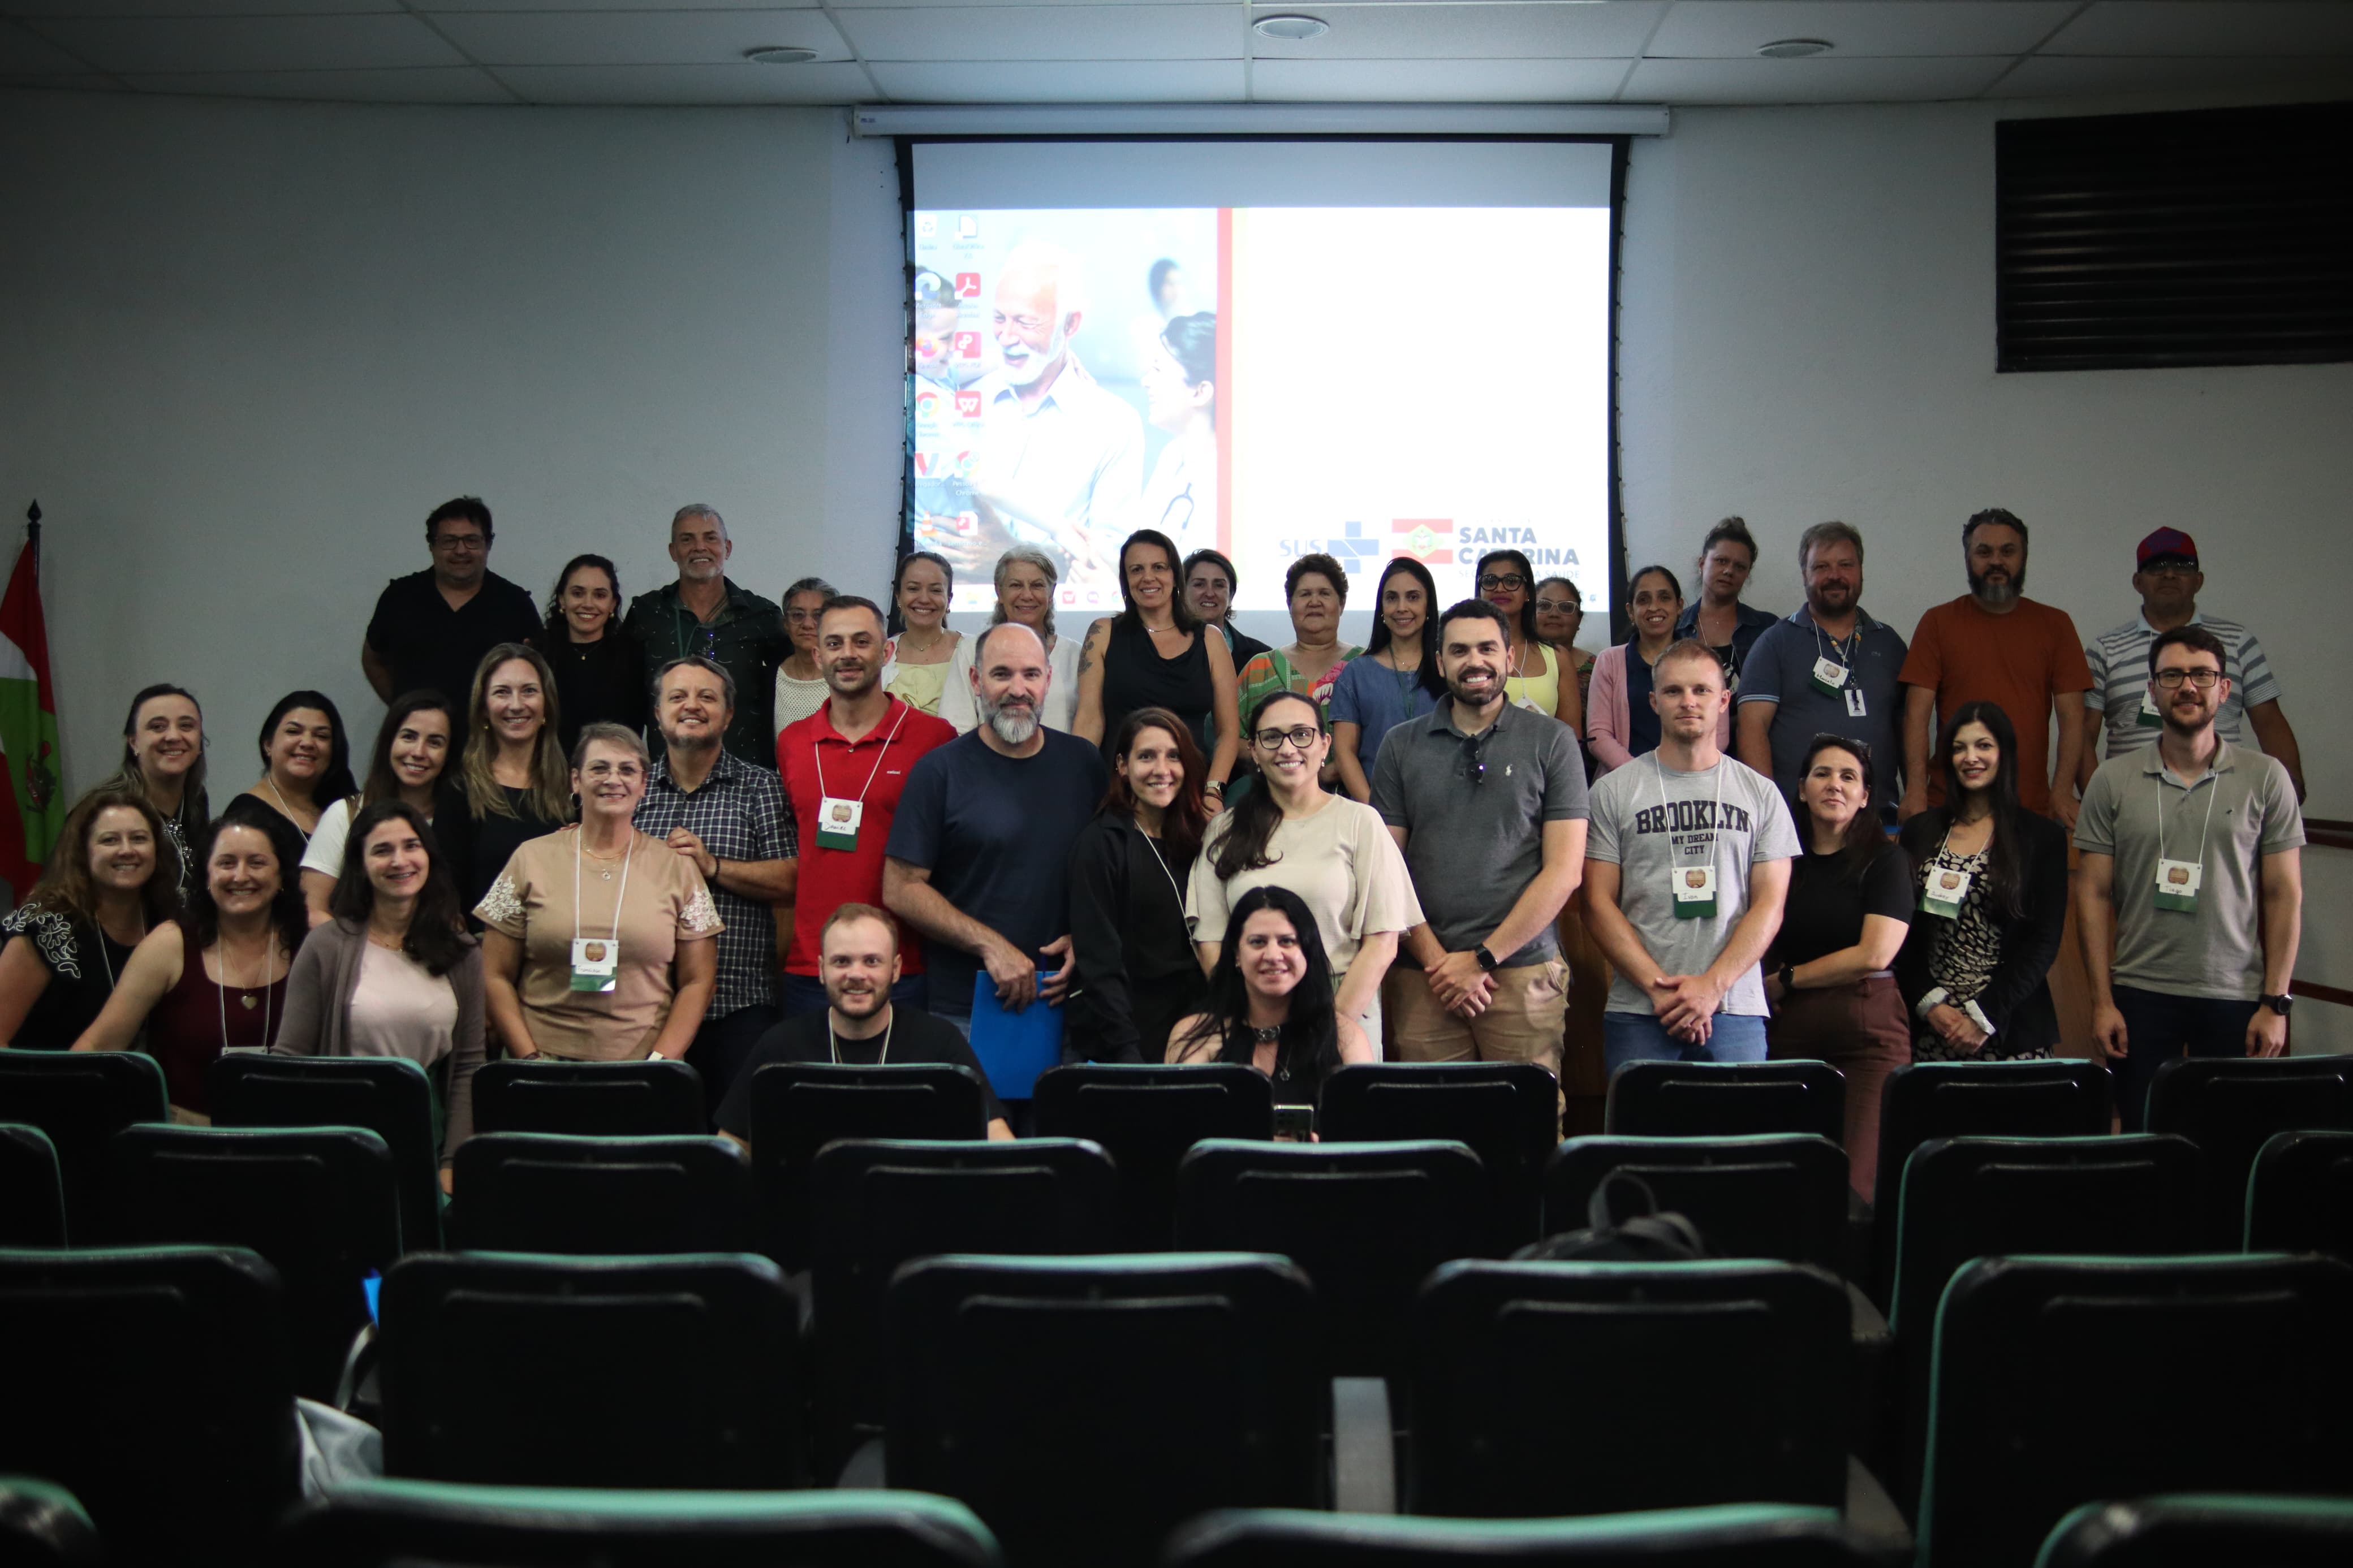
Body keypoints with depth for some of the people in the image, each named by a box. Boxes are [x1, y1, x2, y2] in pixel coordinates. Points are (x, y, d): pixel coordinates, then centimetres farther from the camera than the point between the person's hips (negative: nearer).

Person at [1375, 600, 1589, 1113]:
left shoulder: (1552, 742, 5)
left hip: (1523, 972, -1)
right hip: (1423, 977, 1)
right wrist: (1437, 959, -5)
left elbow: (1564, 871, -1)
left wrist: (1482, 959, -6)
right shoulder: (1402, 745, 10)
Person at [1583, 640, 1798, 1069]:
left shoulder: (1761, 793, 9)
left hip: (1735, 1012, 1)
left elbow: (1770, 905, 3)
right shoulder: (1613, 792, 5)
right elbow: (1599, 903, 1)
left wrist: (1713, 985, -10)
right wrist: (1658, 986, -10)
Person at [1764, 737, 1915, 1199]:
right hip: (1789, 1030, 3)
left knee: (1857, 1183, -11)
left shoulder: (1885, 861, 3)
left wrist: (1785, 981, -1)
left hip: (1866, 1027, -3)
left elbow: (1874, 954, -7)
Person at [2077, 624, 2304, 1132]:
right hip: (2141, 995, 1)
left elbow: (2285, 895, 3)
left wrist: (2276, 1002, -2)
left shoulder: (2266, 778, 3)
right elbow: (2095, 894, 4)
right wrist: (2102, 1001, -1)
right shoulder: (2113, 780, 4)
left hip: (2235, 997, 0)